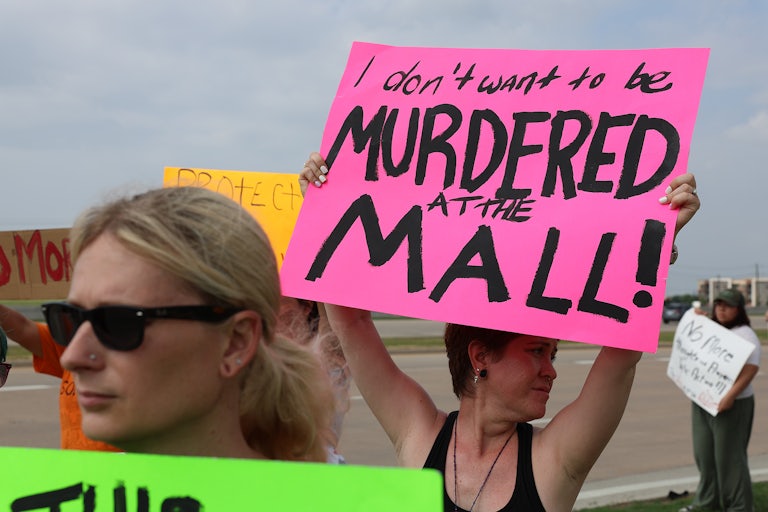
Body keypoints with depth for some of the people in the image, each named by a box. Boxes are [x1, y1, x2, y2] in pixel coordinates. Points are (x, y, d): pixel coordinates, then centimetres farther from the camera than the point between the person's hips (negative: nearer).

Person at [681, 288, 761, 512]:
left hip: (731, 405, -8)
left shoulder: (745, 335, -11)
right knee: (704, 453, 13)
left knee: (729, 455, -4)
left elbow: (751, 368, -20)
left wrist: (730, 396, -28)